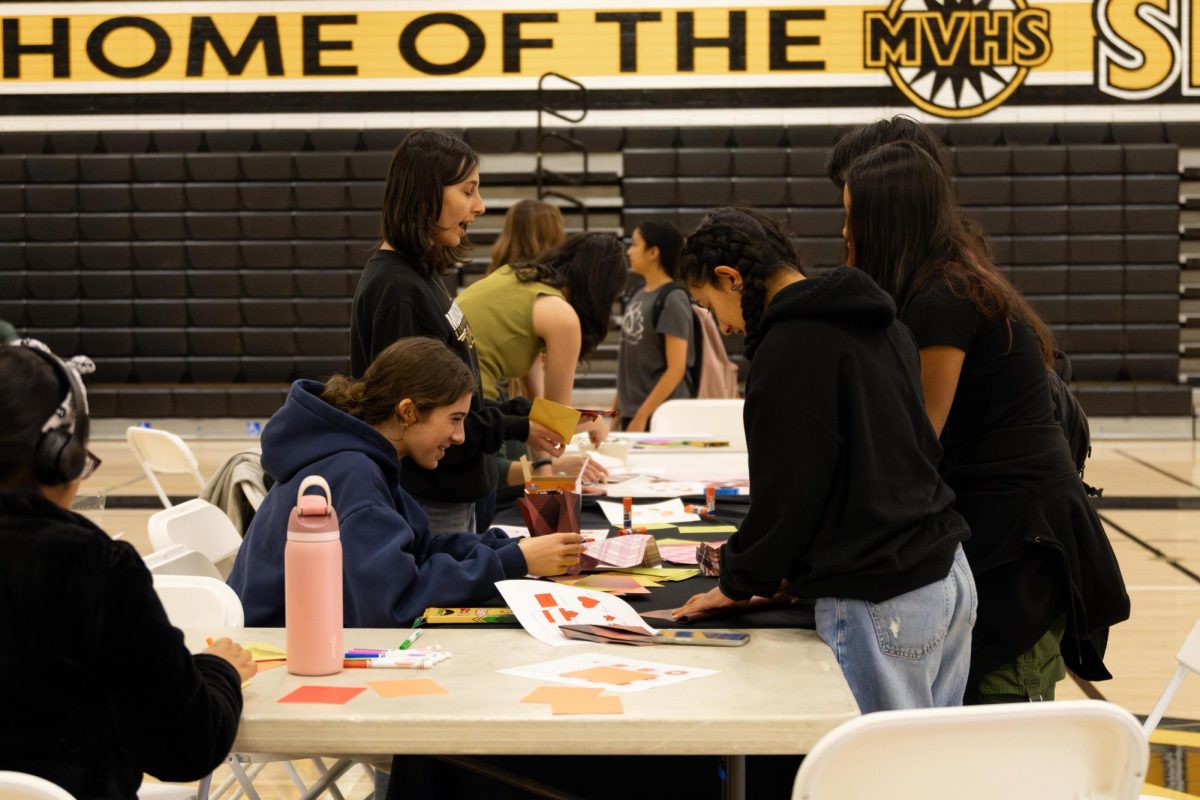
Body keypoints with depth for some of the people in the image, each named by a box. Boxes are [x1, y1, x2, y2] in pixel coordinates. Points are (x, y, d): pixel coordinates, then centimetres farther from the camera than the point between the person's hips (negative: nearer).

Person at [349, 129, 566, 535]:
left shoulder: (422, 276, 12)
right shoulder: (396, 289, -18)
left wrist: (520, 411, 7)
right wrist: (515, 429, -14)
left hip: (453, 499, 10)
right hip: (425, 507, -10)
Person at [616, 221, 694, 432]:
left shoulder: (672, 299, -12)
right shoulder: (638, 295, 10)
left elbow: (676, 369, -16)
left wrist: (642, 415, -19)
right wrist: (617, 408, 14)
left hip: (660, 413, -7)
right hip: (631, 411, 7)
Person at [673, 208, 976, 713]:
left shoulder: (788, 349, -14)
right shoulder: (881, 325, 14)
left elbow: (785, 492, -14)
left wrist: (738, 582, 3)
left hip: (879, 602, -9)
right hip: (950, 577, 9)